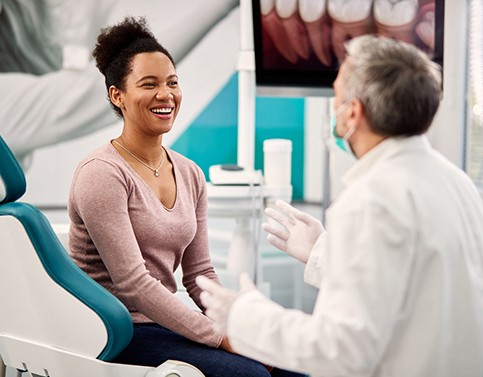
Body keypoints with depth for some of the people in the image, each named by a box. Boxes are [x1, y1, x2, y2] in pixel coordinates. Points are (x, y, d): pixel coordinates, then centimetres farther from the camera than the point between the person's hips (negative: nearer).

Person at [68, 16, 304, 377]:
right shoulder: (102, 174, -13)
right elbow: (132, 283, -19)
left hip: (165, 322, 7)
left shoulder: (190, 175, 9)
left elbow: (200, 274, 11)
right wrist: (223, 338, -20)